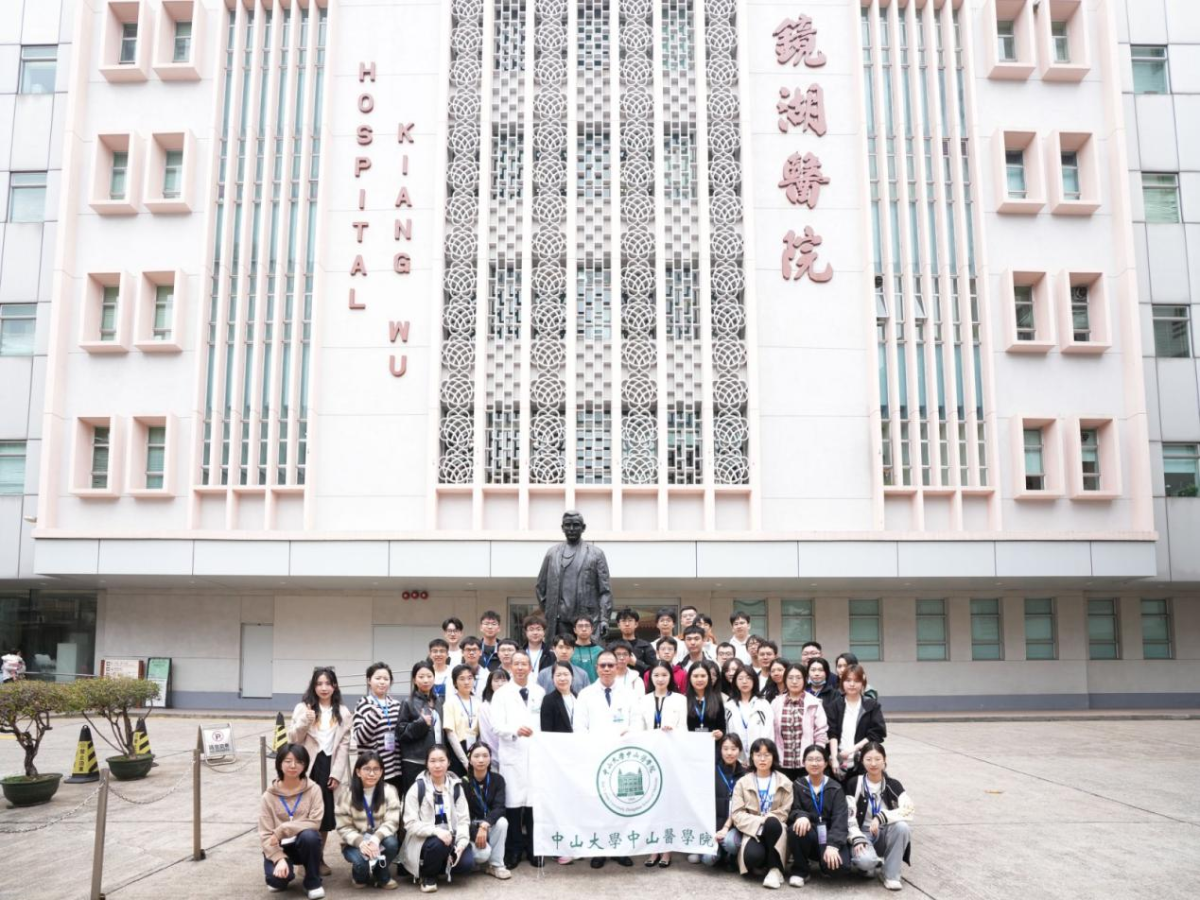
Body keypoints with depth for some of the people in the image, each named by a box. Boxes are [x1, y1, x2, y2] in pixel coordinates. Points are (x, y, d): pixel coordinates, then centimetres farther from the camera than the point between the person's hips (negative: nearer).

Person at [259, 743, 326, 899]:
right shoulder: (269, 796, -6)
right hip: (279, 847, 0)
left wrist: (282, 830, -25)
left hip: (304, 844, 0)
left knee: (309, 835, -34)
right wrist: (279, 858, -24)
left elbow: (314, 823, -18)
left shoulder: (313, 789, -8)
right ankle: (280, 879, 12)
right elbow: (265, 834, -9)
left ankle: (313, 882, -9)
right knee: (278, 876, -30)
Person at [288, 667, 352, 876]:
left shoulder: (343, 713, 8)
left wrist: (336, 773, -5)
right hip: (308, 767, -2)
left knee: (326, 812, 4)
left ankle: (319, 857, 18)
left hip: (330, 767, 2)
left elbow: (344, 745, 3)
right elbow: (293, 739, -1)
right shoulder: (303, 708, 4)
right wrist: (304, 722, -19)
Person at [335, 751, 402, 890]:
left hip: (380, 842, 1)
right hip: (355, 843, -1)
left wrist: (376, 839, -33)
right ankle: (360, 874, 7)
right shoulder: (346, 793, -7)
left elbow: (391, 822, -13)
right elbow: (343, 827, -9)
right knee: (361, 861, -33)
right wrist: (360, 842, -28)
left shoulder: (389, 791, -6)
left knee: (391, 843, -32)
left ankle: (381, 875, -1)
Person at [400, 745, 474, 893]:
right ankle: (427, 875, -4)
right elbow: (410, 823, -13)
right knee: (439, 843, -36)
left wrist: (462, 842, -20)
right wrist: (436, 831, -28)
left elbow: (463, 819, -1)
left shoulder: (456, 787, 3)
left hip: (450, 839, 3)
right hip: (425, 840, -3)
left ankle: (440, 868, 10)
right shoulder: (417, 788, -7)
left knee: (467, 863, -23)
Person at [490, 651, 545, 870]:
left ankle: (534, 850, 14)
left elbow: (546, 722, 9)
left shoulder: (540, 693, 10)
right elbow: (498, 726, -5)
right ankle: (514, 850, 11)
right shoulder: (501, 694, 5)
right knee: (513, 802, -2)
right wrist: (516, 730, -23)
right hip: (512, 755, -1)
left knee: (535, 802, 1)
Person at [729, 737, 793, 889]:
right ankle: (762, 865, 4)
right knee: (752, 856, -35)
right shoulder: (743, 782, 6)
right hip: (753, 830, 0)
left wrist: (769, 819, -18)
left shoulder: (784, 782, 6)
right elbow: (736, 814, -3)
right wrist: (759, 821, -18)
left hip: (774, 830, 0)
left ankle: (775, 869, -22)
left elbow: (785, 812, -2)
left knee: (772, 822, -37)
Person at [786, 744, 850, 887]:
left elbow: (839, 818, -9)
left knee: (838, 864, -31)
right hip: (807, 835, 1)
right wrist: (801, 816, -30)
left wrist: (832, 845, -26)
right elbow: (792, 811, -3)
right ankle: (800, 870, -8)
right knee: (797, 828, -34)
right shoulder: (798, 785, 8)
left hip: (829, 835, -1)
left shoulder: (835, 788, 4)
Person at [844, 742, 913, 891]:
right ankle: (866, 863, 4)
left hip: (886, 835, 2)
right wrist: (857, 839, -22)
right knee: (865, 860, -36)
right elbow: (849, 817, -7)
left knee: (902, 826, -31)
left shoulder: (893, 785, 0)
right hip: (864, 834, -2)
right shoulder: (854, 784, -3)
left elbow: (908, 810, -18)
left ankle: (891, 875, -14)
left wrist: (881, 817, -28)